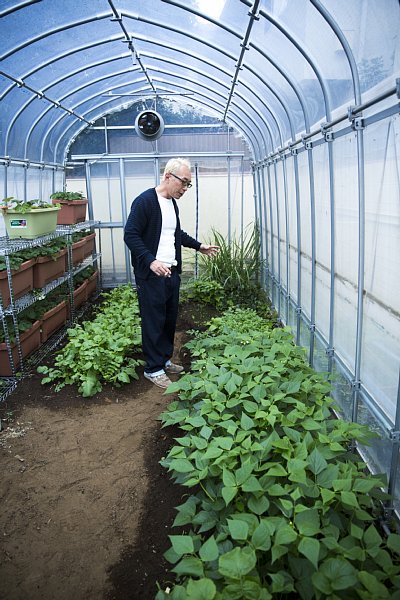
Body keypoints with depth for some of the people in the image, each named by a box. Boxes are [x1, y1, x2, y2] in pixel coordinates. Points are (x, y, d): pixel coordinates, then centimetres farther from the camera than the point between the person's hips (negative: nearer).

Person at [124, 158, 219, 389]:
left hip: (172, 272, 8)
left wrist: (199, 246, 22)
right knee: (154, 322, 0)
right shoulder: (145, 201, -13)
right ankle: (154, 369, 13)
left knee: (170, 319, 14)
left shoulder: (173, 203, 14)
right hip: (151, 274, -8)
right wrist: (151, 261, -28)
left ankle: (165, 359, 29)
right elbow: (131, 235, -17)